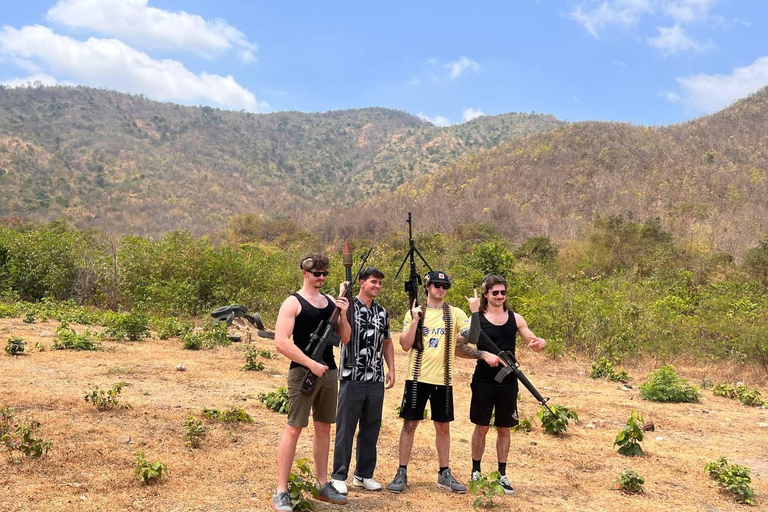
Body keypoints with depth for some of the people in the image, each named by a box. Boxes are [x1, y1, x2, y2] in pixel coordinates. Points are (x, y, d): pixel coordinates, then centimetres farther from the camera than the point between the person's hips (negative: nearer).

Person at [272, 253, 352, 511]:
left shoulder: (330, 301, 11)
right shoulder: (293, 303, -7)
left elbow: (345, 339, 12)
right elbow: (281, 342, -16)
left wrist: (343, 314, -5)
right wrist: (311, 364, -20)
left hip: (328, 372, 6)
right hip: (303, 372, -6)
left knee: (324, 428, 13)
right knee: (294, 428, -5)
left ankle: (323, 485, 24)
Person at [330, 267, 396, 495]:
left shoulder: (382, 312, 12)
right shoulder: (348, 306, -5)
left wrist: (391, 370, 12)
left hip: (376, 380, 5)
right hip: (352, 378, -5)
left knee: (371, 429, 11)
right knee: (346, 428, 2)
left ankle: (364, 475, 23)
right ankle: (339, 476, 13)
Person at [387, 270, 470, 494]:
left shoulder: (455, 314, 3)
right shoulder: (415, 312, 2)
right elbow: (405, 345, -5)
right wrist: (415, 320, -15)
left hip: (443, 379, 1)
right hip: (417, 377, -1)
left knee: (443, 426, 10)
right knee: (410, 424, 3)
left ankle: (444, 474, 22)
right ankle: (402, 473, 13)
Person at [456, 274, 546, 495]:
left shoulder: (515, 318, 4)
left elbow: (533, 341, 6)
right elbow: (459, 348, -11)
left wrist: (540, 343, -18)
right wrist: (484, 355, -25)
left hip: (508, 382, 3)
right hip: (484, 381, -3)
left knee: (504, 429, 11)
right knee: (481, 427, 7)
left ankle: (502, 474, 22)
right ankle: (476, 471, 22)